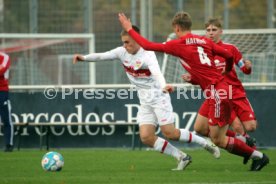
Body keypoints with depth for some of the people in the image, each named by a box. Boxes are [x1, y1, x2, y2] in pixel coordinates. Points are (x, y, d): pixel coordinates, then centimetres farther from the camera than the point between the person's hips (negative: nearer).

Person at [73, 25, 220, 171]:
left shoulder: (147, 54, -19)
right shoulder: (122, 52, 1)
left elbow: (156, 72, -37)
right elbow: (102, 56, -5)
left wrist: (163, 85, -56)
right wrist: (84, 58, -23)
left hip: (158, 98, -7)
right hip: (145, 103, 7)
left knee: (169, 133, -13)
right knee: (146, 137, -7)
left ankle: (205, 144, 7)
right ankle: (182, 157, 3)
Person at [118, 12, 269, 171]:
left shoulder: (178, 44, -5)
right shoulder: (205, 41, 12)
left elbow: (148, 45, -2)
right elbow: (229, 56, 11)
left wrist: (129, 29, 10)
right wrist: (227, 71, 33)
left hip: (216, 92, -8)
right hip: (221, 87, 8)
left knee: (218, 140, -1)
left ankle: (258, 156, 1)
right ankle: (243, 140, 19)